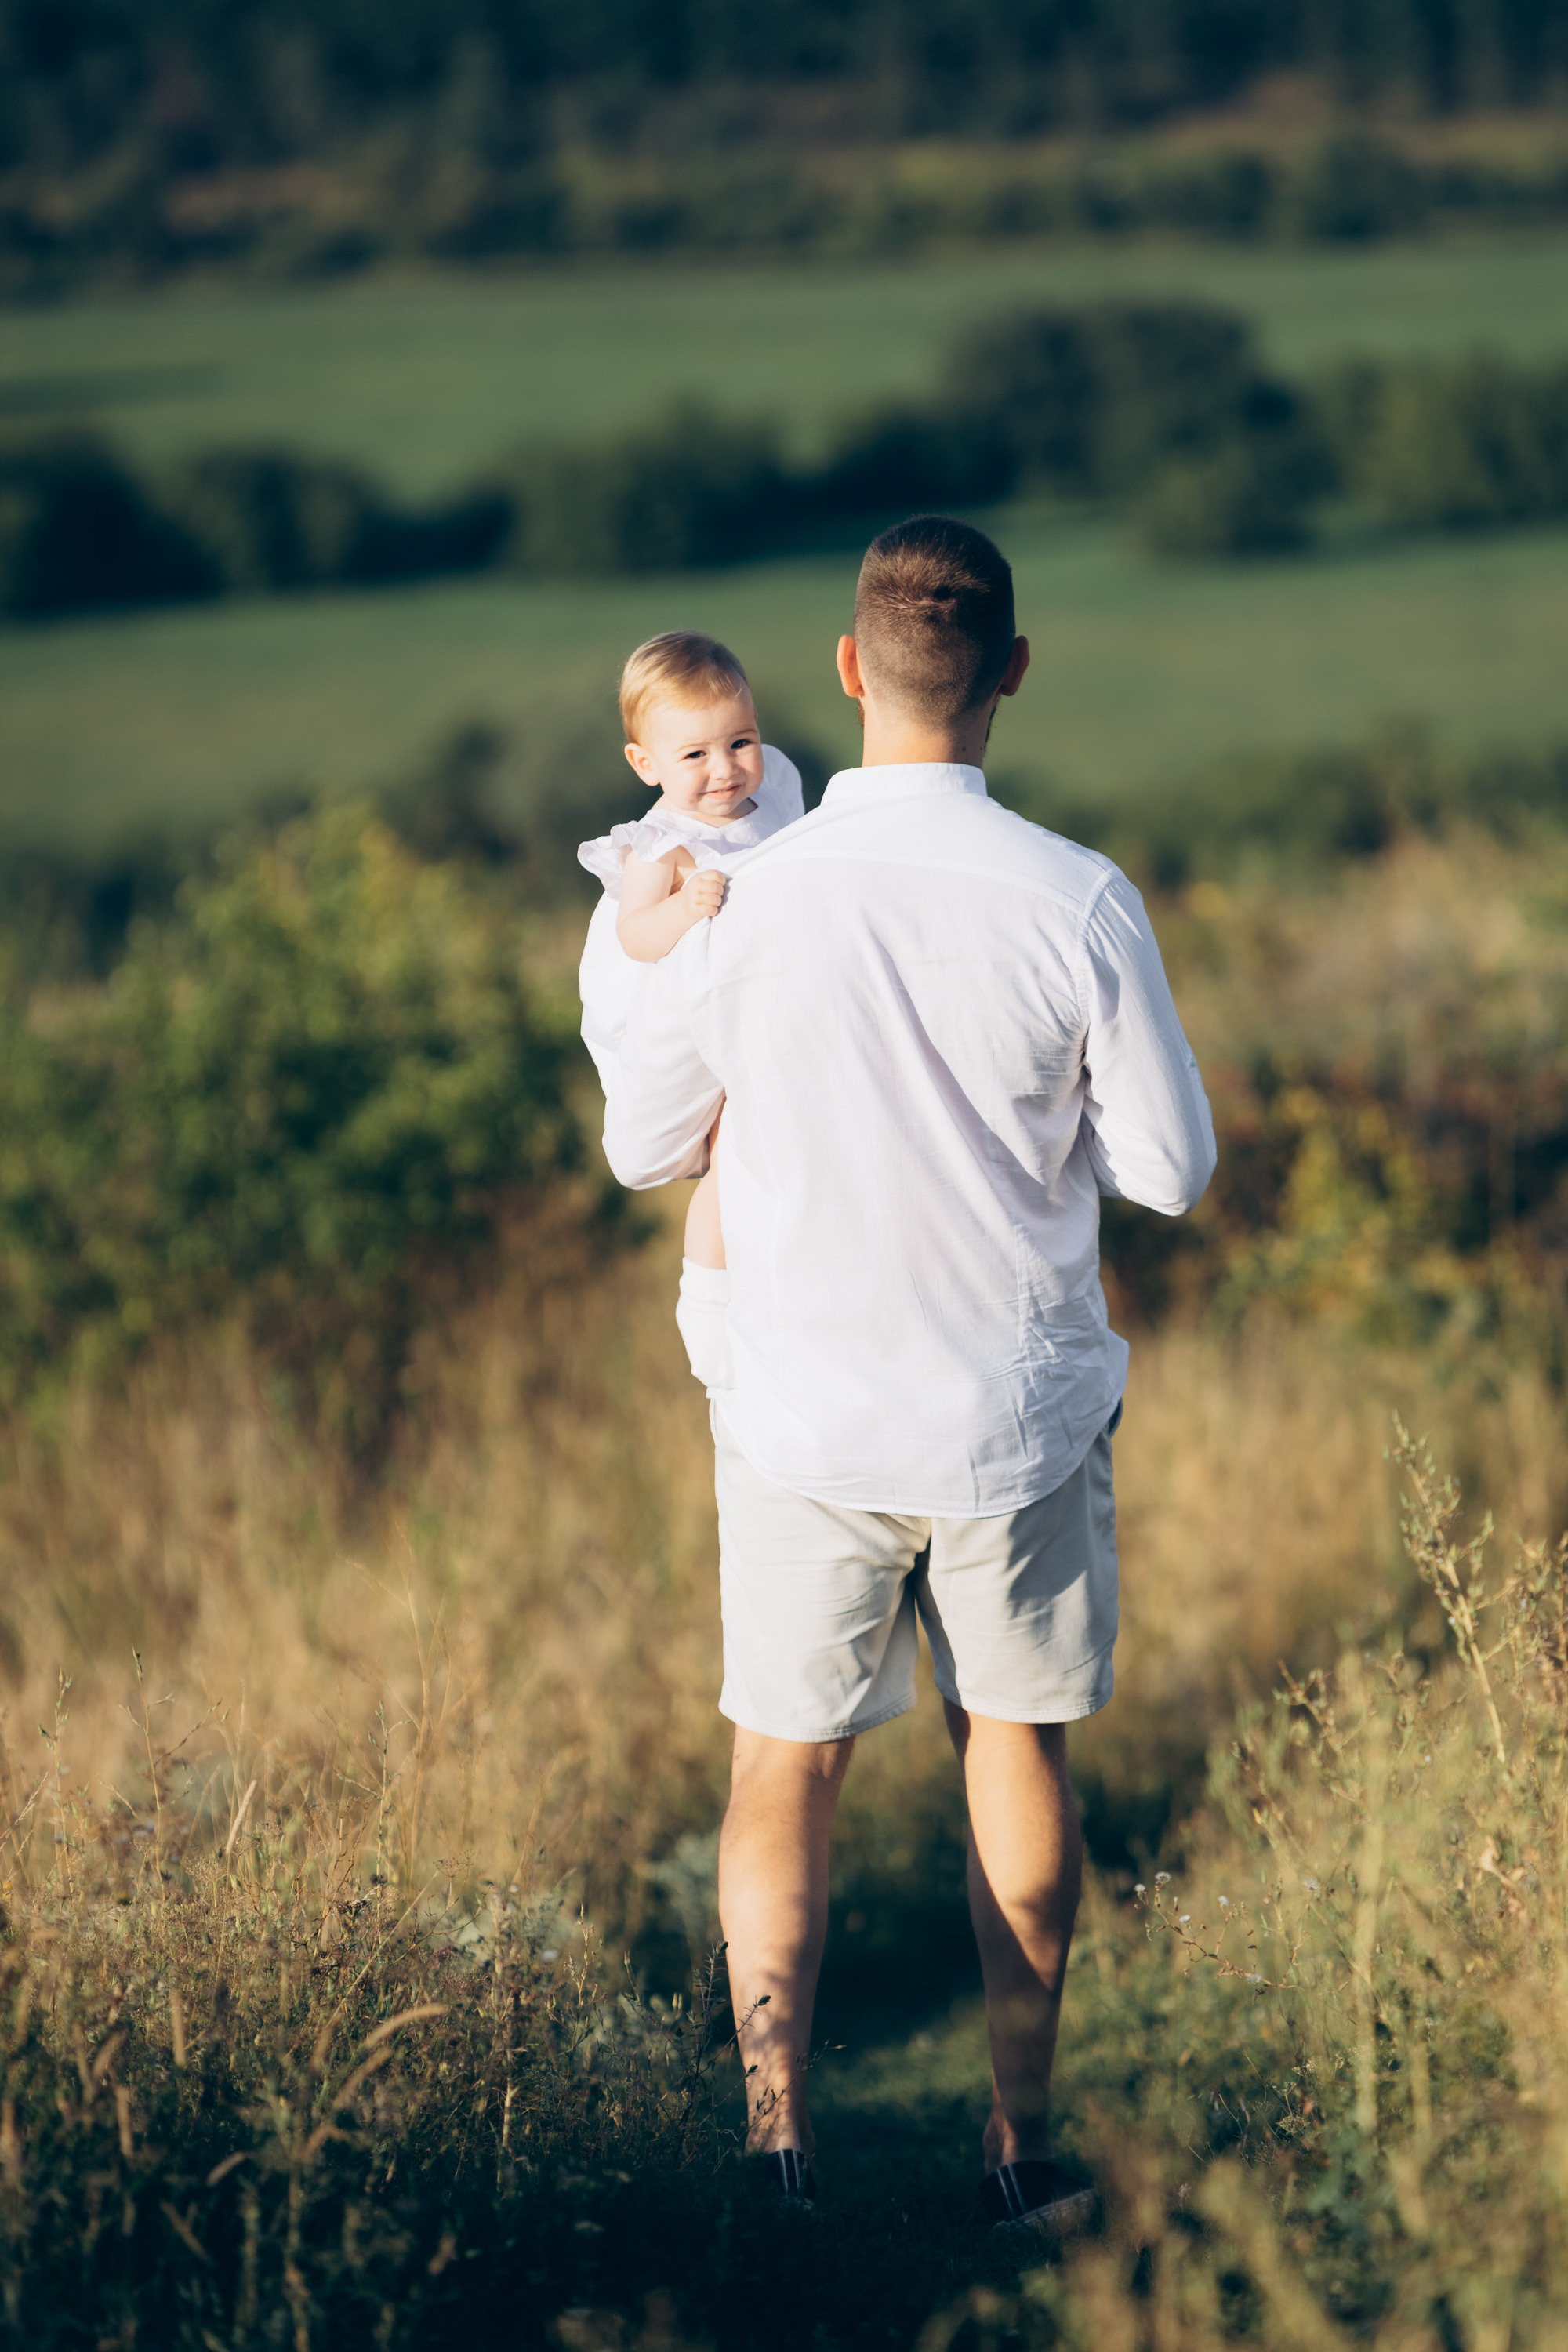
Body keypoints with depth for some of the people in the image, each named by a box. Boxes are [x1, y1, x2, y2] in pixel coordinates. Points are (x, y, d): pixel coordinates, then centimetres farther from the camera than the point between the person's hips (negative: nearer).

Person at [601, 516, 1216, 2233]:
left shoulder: (741, 907, -13)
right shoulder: (1078, 908, -15)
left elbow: (642, 1149, 2)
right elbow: (1173, 1171, -5)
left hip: (809, 1415, 0)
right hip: (1024, 1413, 0)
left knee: (784, 1767, 11)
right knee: (1014, 1755, 15)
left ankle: (772, 2099, -7)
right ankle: (1020, 2146, 22)